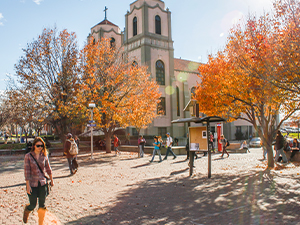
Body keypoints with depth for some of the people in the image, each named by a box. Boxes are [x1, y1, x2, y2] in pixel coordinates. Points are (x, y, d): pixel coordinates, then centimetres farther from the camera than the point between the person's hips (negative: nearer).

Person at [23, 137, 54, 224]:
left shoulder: (44, 156, 0)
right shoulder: (28, 156, -9)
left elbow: (48, 168, 11)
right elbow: (27, 171, -10)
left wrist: (51, 180, 15)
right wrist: (28, 185, -13)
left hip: (42, 183, 2)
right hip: (32, 184, -2)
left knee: (42, 205, 6)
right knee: (32, 205, 5)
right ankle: (26, 210, 42)